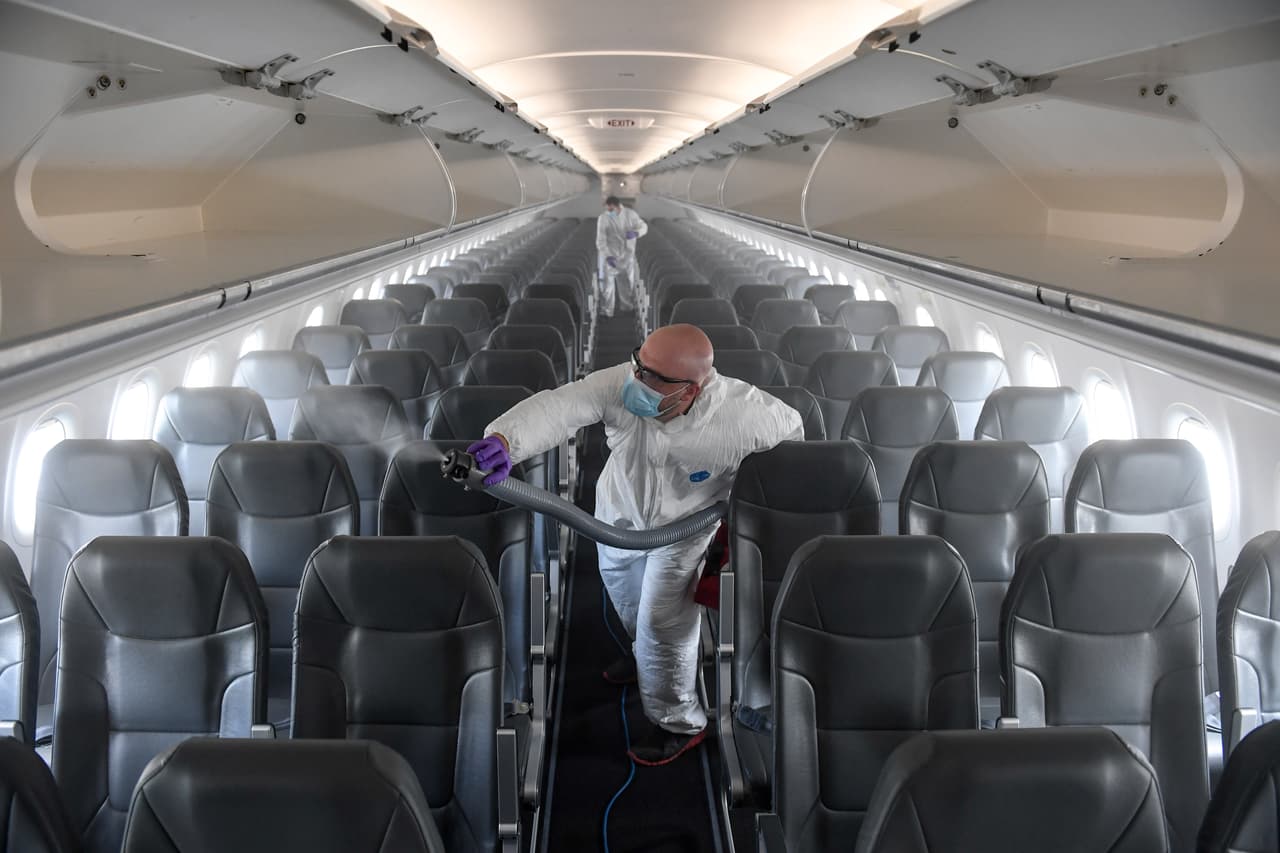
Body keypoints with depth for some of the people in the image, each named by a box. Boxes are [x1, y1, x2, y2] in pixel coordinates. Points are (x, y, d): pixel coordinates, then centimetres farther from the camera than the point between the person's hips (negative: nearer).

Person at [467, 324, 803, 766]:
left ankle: (679, 723, 26)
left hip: (684, 526, -4)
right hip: (619, 512, 4)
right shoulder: (620, 385, -37)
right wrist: (505, 439, -73)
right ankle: (644, 650, 63)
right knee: (621, 584, 29)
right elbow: (556, 407, -52)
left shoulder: (740, 414, -38)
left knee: (662, 624, -2)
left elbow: (791, 430, -17)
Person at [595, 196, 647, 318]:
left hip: (627, 255, 3)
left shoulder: (630, 214, -6)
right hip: (609, 255, -3)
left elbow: (643, 227, 2)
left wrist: (636, 233, -21)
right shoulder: (603, 218, -13)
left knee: (627, 282, 14)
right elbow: (601, 240, -16)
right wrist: (607, 256, -27)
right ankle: (606, 311, -1)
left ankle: (626, 307, 32)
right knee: (607, 282, -8)